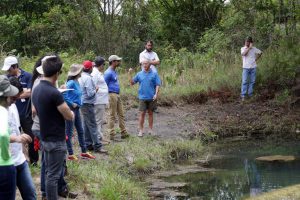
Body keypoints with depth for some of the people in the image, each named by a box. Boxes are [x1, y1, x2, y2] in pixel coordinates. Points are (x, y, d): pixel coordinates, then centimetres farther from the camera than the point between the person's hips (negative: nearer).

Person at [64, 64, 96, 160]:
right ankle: (70, 154, 7)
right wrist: (71, 104, -18)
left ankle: (84, 152, 22)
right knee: (69, 132, 1)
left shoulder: (77, 83, 8)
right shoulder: (71, 83, -18)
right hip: (71, 109, -9)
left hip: (76, 109, 9)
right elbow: (64, 95, -27)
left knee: (80, 131, 14)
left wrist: (79, 103, 11)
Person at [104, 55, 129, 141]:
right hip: (112, 95, -10)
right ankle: (112, 135, 0)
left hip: (118, 95, 10)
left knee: (121, 114, 11)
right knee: (112, 116, -5)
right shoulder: (108, 73, -14)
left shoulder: (114, 71, 15)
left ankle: (124, 133, 16)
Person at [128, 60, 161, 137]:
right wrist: (129, 74, -5)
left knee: (150, 113, 9)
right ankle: (141, 130, 2)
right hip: (143, 97, 0)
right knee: (142, 113, -3)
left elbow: (157, 85, -1)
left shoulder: (154, 74, 1)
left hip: (151, 98, 0)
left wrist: (156, 94, -14)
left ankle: (151, 130, 17)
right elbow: (132, 83, 5)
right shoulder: (139, 74, 6)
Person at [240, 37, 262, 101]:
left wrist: (256, 59, 11)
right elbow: (244, 53, -20)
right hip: (246, 67, -3)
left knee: (252, 82, 4)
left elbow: (260, 52, 22)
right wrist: (249, 47, -16)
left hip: (253, 67, 3)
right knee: (244, 82, -8)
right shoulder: (243, 48, 1)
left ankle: (250, 95, 10)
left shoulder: (254, 48, 9)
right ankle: (243, 96, -10)